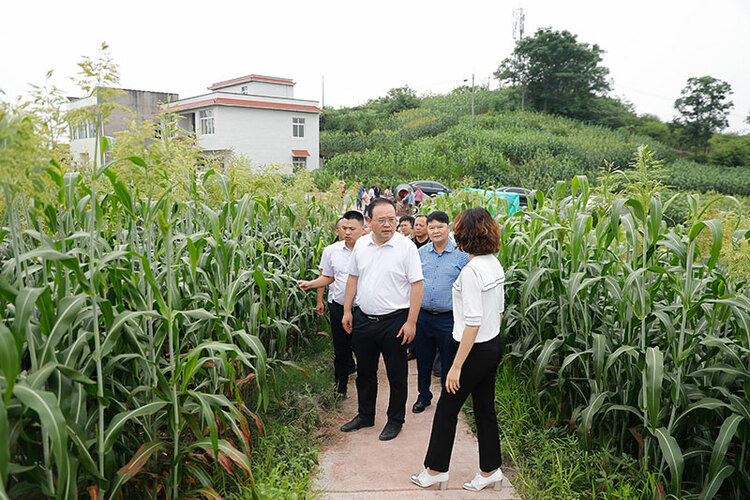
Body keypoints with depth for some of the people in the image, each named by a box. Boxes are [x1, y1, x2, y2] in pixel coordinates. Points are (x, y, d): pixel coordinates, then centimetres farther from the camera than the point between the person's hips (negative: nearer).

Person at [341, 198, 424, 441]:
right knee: (365, 371, 18)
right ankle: (365, 415, 36)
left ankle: (395, 420, 27)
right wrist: (347, 311, 10)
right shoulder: (361, 244, 4)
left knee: (396, 374, 8)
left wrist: (411, 322, -15)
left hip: (394, 321, -5)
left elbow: (416, 285, -12)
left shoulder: (406, 247, -11)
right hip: (363, 319, 5)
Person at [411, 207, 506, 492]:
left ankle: (436, 469, 22)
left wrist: (457, 366, -22)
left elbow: (473, 323, -25)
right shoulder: (495, 265, 4)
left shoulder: (471, 270, -24)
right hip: (494, 345, 9)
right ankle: (490, 470, 29)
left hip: (476, 350, -9)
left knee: (447, 408, 8)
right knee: (485, 409, 18)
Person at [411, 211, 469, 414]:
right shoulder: (420, 253, 5)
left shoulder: (460, 254, -5)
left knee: (448, 363, 8)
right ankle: (424, 396, 34)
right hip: (422, 316, 4)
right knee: (423, 360, 16)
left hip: (449, 319, -3)